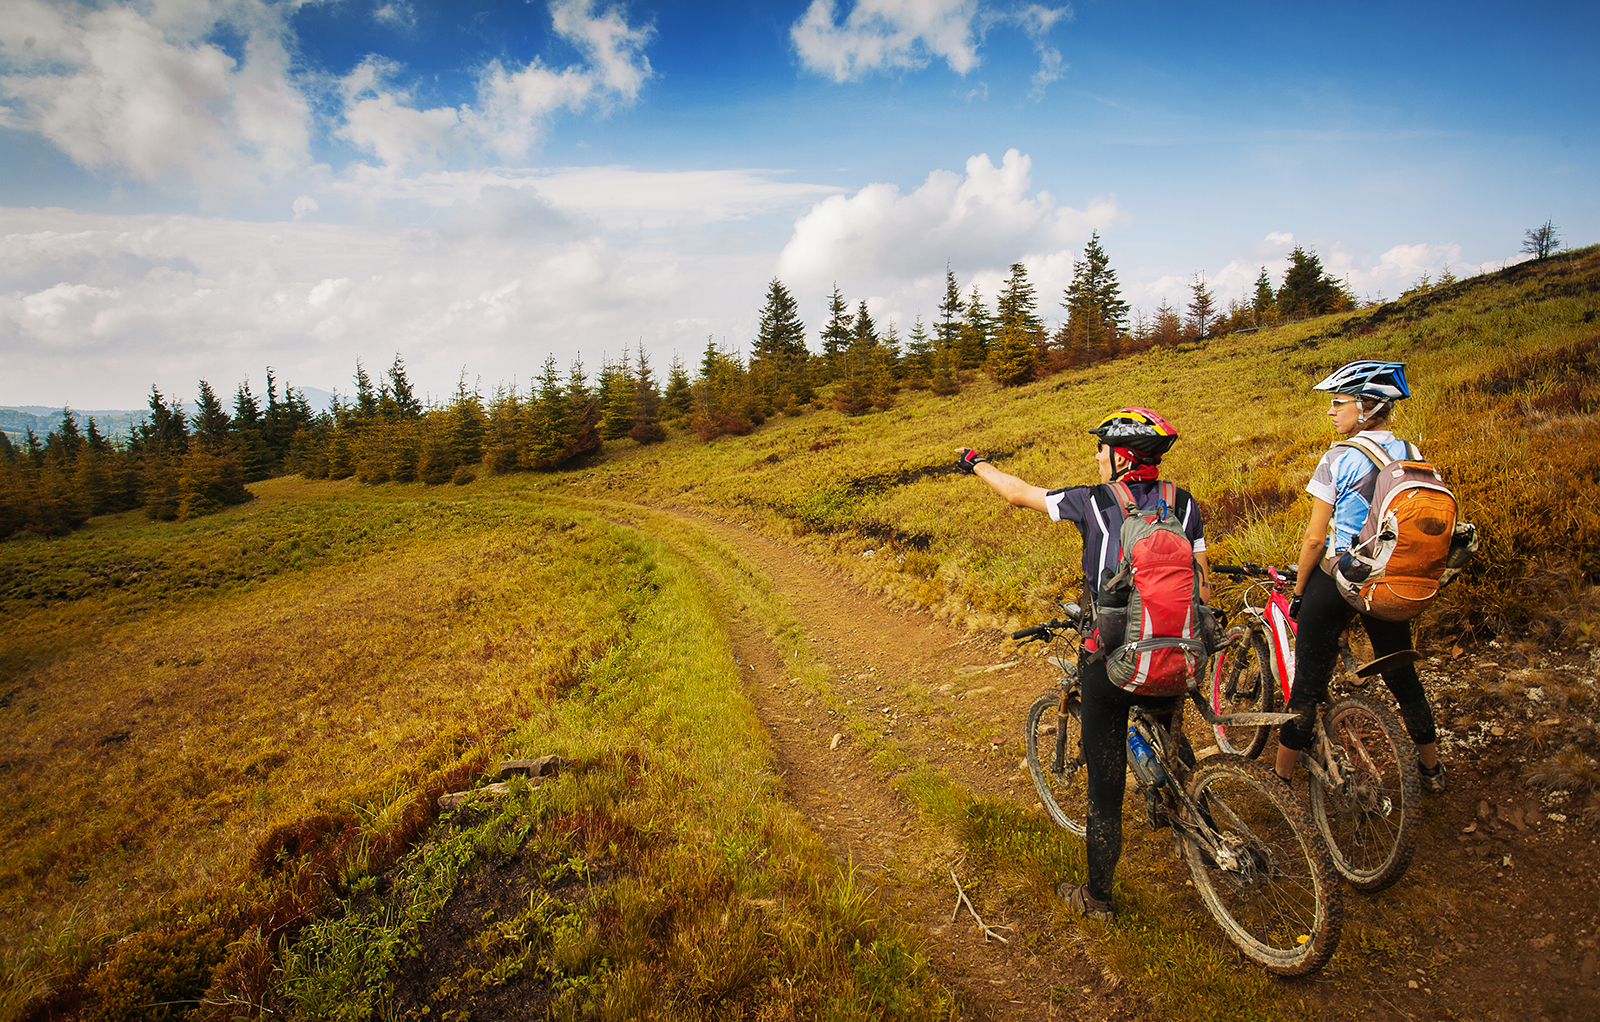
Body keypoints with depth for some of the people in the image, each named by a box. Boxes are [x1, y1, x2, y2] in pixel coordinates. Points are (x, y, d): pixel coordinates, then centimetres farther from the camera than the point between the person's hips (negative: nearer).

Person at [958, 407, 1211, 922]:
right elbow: (1203, 586, 4)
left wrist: (976, 464, 18)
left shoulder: (1096, 502, -11)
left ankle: (1098, 898, 22)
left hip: (1109, 663, -4)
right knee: (1168, 735, 36)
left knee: (1105, 785, 7)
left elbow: (1019, 493, 1)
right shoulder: (1184, 504, 0)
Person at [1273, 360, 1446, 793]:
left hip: (1336, 579, -6)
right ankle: (1431, 767, 41)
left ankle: (1281, 778, 14)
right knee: (1402, 675, 24)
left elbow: (1316, 538, -13)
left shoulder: (1340, 459, -14)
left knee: (1308, 682, 3)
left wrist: (1298, 592, -3)